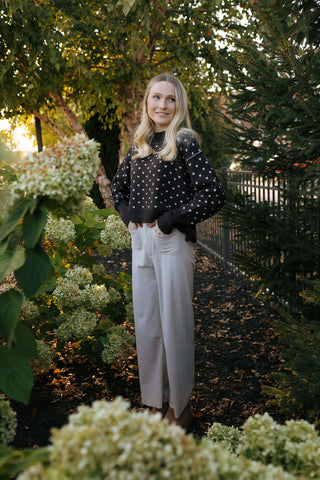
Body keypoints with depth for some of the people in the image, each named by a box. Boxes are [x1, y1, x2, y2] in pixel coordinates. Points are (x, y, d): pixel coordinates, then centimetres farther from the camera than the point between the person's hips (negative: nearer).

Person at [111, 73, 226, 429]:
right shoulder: (138, 145, 12)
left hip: (173, 242, -6)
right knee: (145, 322, 12)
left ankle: (180, 406, 20)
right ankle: (155, 400, 29)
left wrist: (170, 220, -14)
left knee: (174, 323, 2)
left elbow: (214, 195, -16)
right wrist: (128, 215, 7)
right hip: (141, 240, 7)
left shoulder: (184, 142, -7)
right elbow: (118, 186, 25)